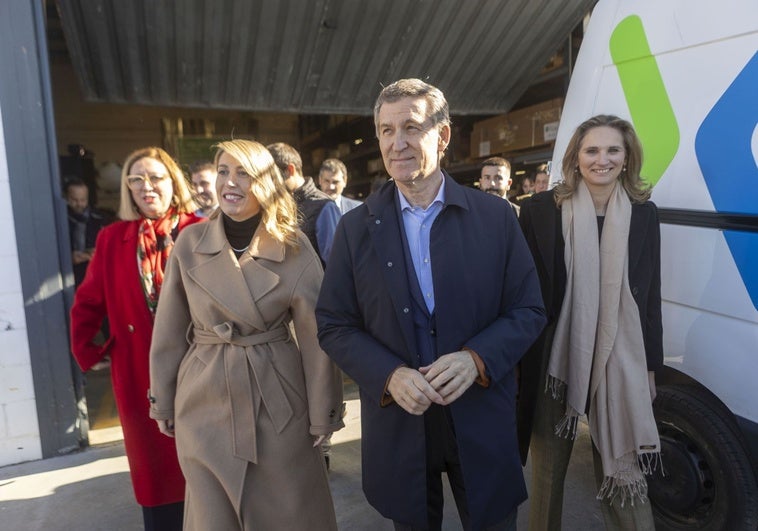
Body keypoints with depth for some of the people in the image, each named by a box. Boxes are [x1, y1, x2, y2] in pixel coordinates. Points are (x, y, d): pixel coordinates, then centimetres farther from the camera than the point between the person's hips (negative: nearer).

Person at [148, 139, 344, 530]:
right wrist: (163, 401, 7)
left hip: (277, 400, -1)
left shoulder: (295, 248, -9)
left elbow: (316, 336, -6)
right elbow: (170, 331, 3)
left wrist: (323, 414, -3)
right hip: (205, 403, 2)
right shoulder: (190, 242, -5)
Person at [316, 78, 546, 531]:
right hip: (398, 422, 1)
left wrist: (477, 359, -20)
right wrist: (390, 375, -18)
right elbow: (334, 325, -3)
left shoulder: (496, 217, -5)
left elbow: (529, 311, -2)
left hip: (482, 421, 0)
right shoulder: (357, 227, -3)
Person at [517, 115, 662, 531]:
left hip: (620, 366, 2)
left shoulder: (643, 214, 3)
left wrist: (650, 363, 10)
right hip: (555, 362, -1)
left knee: (622, 473, 10)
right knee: (548, 472, 15)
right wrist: (522, 358, -5)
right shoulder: (540, 210, -7)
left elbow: (649, 294, 9)